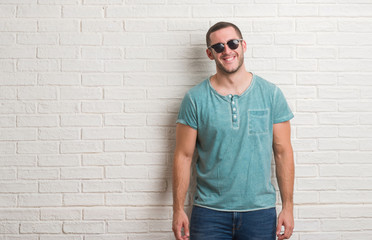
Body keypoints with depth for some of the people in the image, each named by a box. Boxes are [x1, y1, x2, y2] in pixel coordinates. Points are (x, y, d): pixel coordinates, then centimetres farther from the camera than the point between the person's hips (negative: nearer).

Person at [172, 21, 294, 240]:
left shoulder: (271, 93, 0)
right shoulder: (195, 99, -2)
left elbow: (283, 152, 2)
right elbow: (184, 156, -1)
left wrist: (288, 207, -1)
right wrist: (178, 210, -4)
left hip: (260, 210, 1)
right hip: (209, 212, 0)